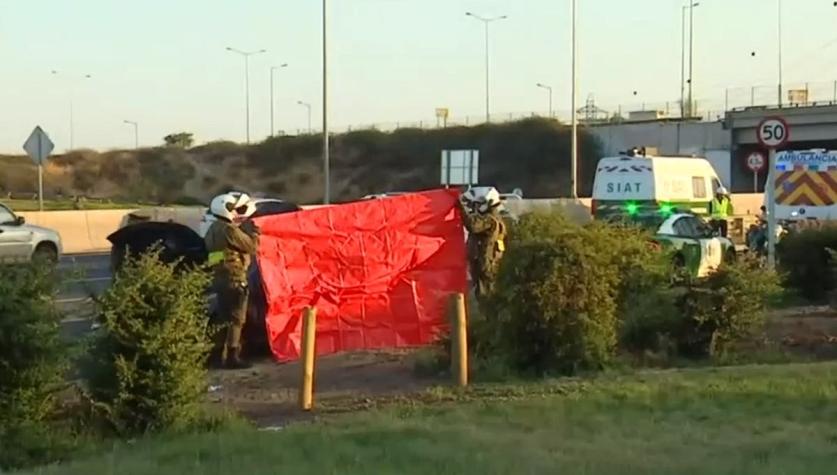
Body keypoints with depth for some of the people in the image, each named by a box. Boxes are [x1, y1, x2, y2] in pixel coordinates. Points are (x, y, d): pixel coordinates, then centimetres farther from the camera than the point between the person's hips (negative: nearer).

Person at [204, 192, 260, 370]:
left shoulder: (215, 228, 16)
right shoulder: (229, 230, -15)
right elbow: (251, 246, -12)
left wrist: (244, 229, 14)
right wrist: (253, 232, 4)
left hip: (221, 278, 10)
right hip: (234, 279, -10)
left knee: (225, 318, 16)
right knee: (236, 319, -5)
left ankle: (218, 355, 20)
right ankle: (232, 357, -5)